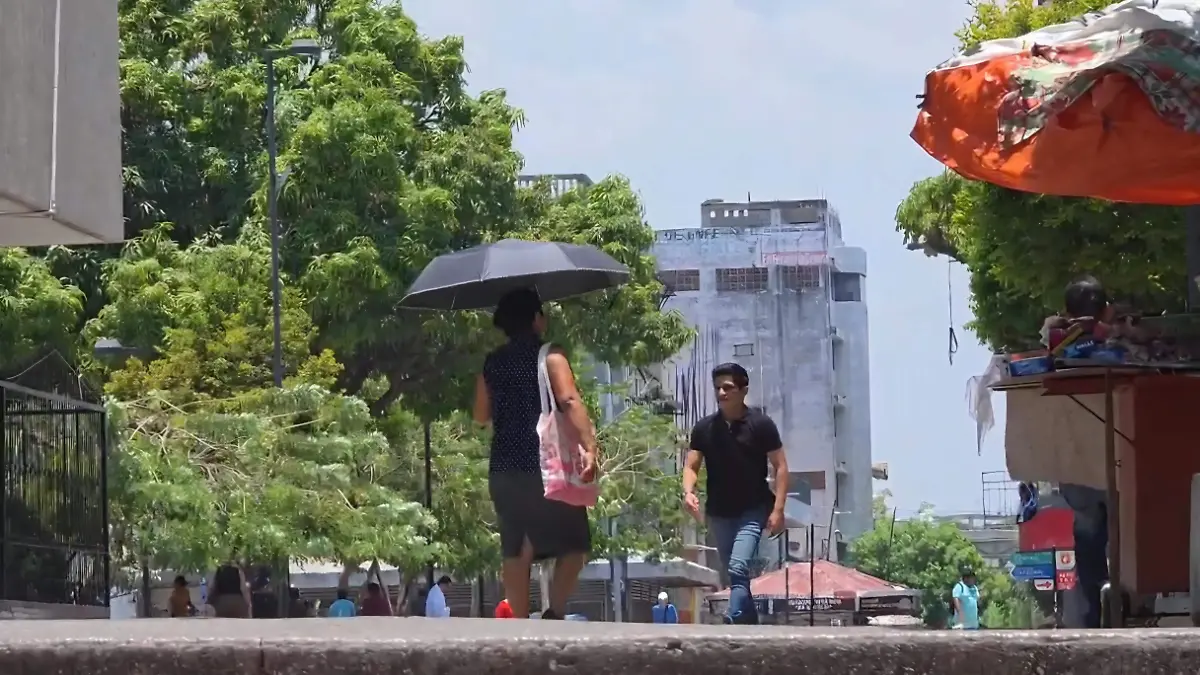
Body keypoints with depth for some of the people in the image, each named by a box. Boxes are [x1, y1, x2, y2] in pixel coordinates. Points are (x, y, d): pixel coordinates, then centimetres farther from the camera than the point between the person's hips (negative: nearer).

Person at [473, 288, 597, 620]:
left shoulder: (492, 363, 11)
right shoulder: (549, 356, -5)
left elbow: (481, 415, 19)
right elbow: (570, 402, -19)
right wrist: (589, 446, -26)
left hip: (504, 471, 5)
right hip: (547, 466, -5)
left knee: (516, 550, 10)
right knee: (574, 544, 4)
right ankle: (554, 613, -11)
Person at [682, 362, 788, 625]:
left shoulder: (760, 424, -6)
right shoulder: (704, 428, 3)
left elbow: (780, 467, -5)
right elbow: (691, 466, 3)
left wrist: (778, 509, -13)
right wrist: (688, 492, -19)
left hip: (753, 511, -5)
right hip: (719, 513, 5)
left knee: (738, 569, -21)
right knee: (734, 575, 12)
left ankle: (733, 624, -30)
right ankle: (751, 624, 25)